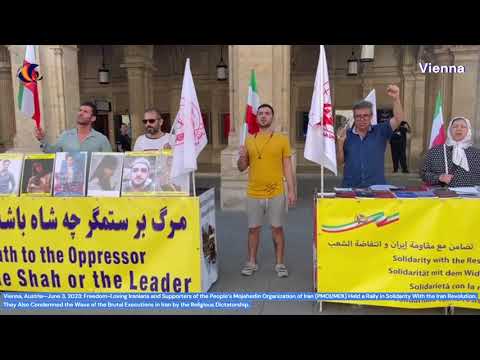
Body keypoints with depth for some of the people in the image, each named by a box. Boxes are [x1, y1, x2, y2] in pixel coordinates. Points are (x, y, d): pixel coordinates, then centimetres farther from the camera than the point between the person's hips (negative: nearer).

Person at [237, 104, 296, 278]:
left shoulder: (282, 139, 1)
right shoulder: (249, 140, 7)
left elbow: (287, 167, 1)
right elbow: (242, 168, 12)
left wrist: (292, 190, -5)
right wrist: (242, 157, -10)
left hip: (276, 193, -2)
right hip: (254, 194, 2)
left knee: (277, 228, 6)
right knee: (253, 229, 9)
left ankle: (280, 263, 19)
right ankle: (251, 262, 23)